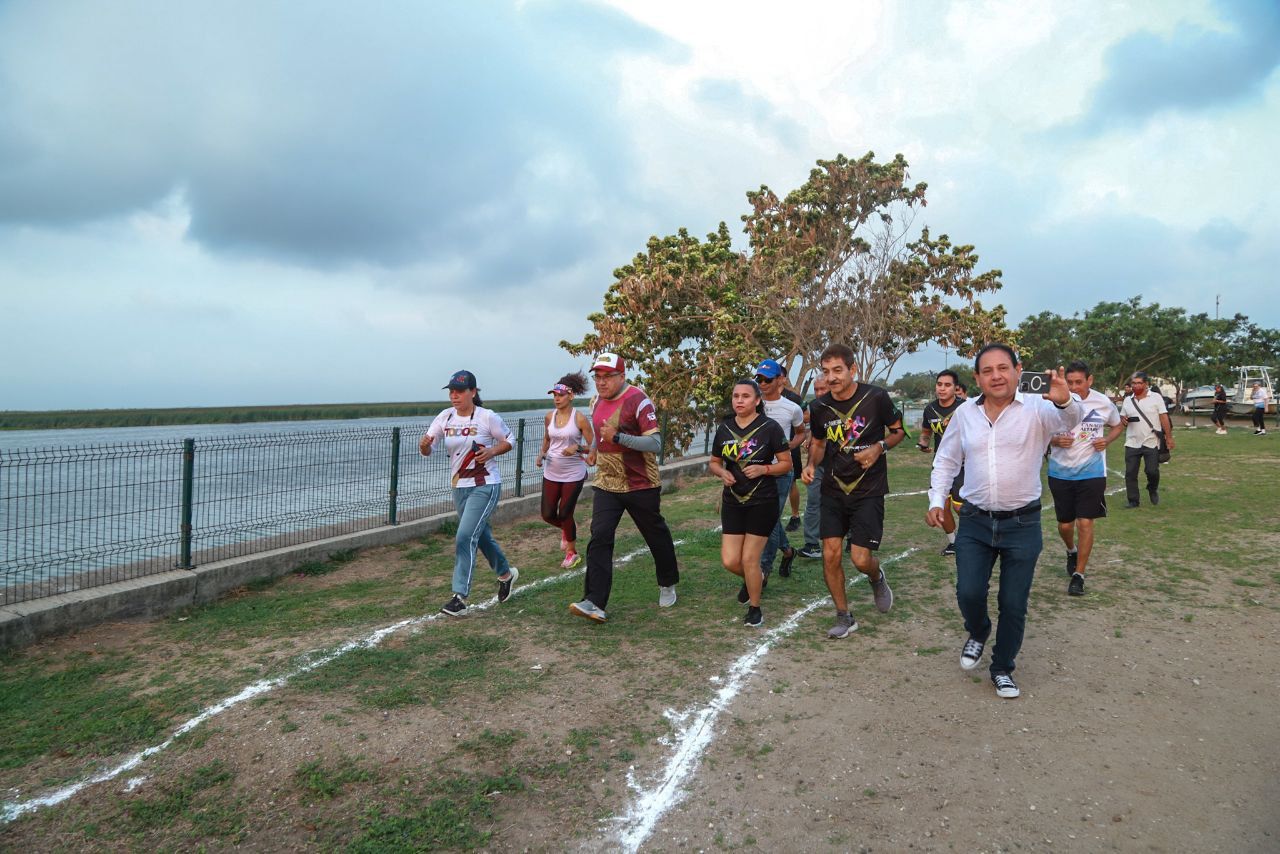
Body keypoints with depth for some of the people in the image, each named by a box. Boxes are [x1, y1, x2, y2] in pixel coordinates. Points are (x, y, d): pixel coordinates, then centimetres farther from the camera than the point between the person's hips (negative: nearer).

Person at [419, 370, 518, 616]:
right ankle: (506, 574, 43)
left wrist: (492, 451, -18)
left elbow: (509, 440, 1)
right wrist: (424, 445, -26)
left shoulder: (488, 417, -12)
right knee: (481, 536, 19)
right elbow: (426, 451, -3)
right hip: (459, 487, 6)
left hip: (485, 486, -6)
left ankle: (460, 597, -9)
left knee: (465, 537, -15)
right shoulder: (445, 417, 0)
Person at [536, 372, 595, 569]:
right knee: (548, 515, 4)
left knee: (564, 515, 0)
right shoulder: (549, 417, 1)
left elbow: (593, 447, -8)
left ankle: (572, 553, 24)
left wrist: (577, 447, -26)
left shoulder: (580, 419, -12)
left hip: (573, 474, -4)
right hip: (551, 473, 5)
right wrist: (542, 454, -1)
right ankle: (566, 530, 40)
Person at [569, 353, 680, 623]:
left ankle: (667, 584, 38)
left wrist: (618, 437, -32)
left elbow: (655, 444, -24)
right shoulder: (597, 401, 6)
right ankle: (595, 603, -13)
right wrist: (596, 450, 10)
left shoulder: (638, 400, -17)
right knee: (599, 537, -11)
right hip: (606, 484, 5)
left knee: (656, 535, 13)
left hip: (640, 485, -5)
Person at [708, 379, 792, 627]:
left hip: (763, 502, -4)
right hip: (733, 501, 4)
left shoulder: (770, 427, -9)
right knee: (730, 561, 2)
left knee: (749, 559, -2)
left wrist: (763, 469, -22)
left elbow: (786, 463, -5)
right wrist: (721, 472, -9)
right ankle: (756, 578, 37)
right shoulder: (724, 428, 3)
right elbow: (714, 462, 13)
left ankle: (754, 608, 21)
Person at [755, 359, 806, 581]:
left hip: (781, 470, -3)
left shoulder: (792, 408, -1)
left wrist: (790, 445, -6)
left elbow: (801, 433, 14)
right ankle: (787, 550, 40)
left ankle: (764, 569, 5)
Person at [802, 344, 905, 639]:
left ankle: (877, 578, 32)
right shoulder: (819, 407, -2)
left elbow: (898, 431, 4)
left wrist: (879, 447, -16)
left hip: (868, 490, -3)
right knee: (831, 555, -1)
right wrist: (810, 465, -5)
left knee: (861, 559, -7)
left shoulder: (876, 397, -12)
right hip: (833, 490, 3)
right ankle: (844, 617, 19)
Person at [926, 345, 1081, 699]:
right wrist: (936, 500, 0)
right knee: (968, 592, -4)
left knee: (1014, 603, 7)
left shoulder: (1036, 409, -9)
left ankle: (1002, 669, 29)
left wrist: (1065, 401, -52)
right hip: (974, 522, 2)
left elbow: (1067, 421, -30)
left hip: (1022, 524, -2)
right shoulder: (964, 413, 1)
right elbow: (946, 461, 10)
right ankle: (978, 633, 31)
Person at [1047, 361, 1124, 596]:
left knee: (1085, 522, -6)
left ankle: (1078, 574, 7)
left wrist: (1106, 440, -5)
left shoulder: (1103, 403, -3)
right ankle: (1072, 552, 44)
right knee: (1065, 524, 10)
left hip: (1091, 472, -1)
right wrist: (1055, 441, -18)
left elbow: (1118, 425, 16)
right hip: (1060, 472, 1)